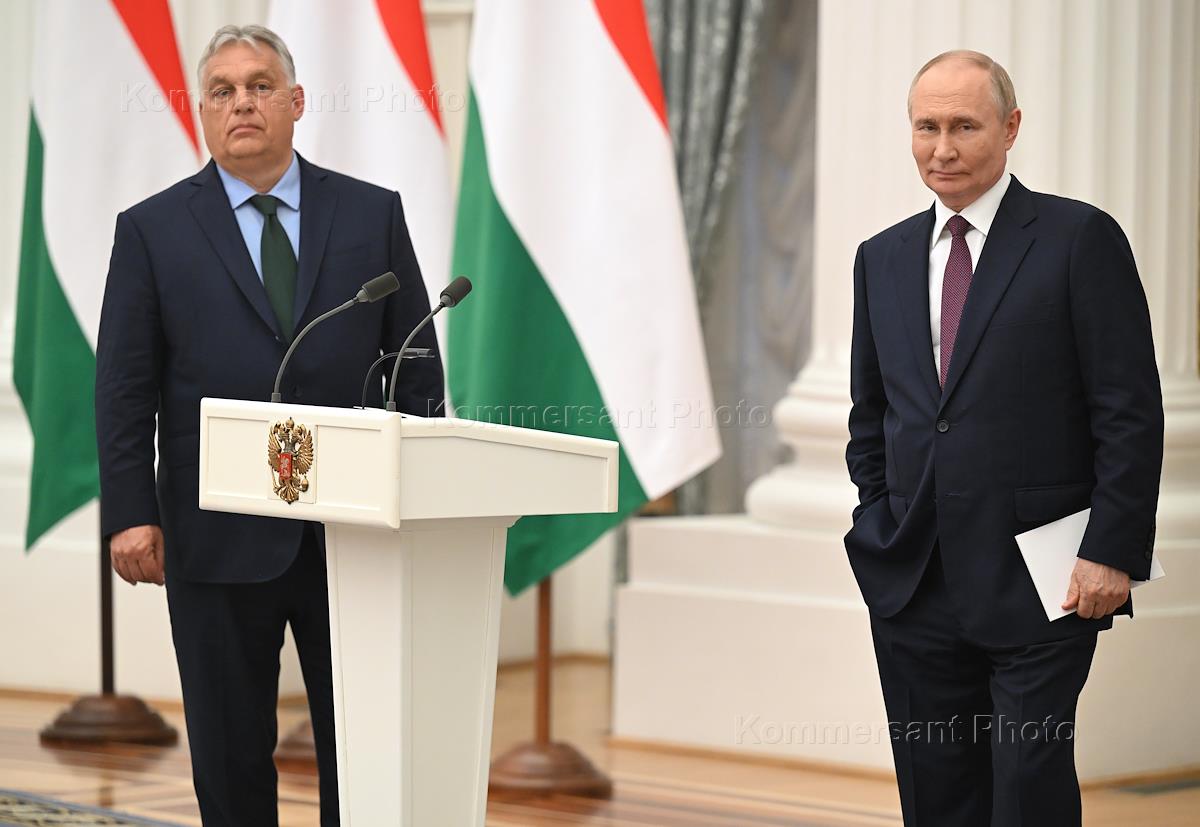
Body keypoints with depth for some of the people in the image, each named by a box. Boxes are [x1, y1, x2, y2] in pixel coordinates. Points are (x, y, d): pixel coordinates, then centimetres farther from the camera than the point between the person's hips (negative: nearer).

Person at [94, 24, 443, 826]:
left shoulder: (373, 215, 7)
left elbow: (419, 367, 7)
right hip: (219, 539, -1)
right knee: (231, 758, 5)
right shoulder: (152, 230, 4)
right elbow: (124, 388, 1)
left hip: (355, 533, 1)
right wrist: (130, 515, -8)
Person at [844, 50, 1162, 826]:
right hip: (915, 583, 5)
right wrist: (877, 526, 10)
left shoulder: (1080, 239, -4)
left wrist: (1111, 555, -12)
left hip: (1037, 584, -5)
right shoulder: (883, 258, 13)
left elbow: (1131, 411, -7)